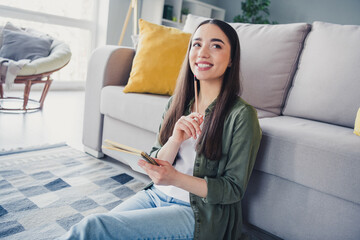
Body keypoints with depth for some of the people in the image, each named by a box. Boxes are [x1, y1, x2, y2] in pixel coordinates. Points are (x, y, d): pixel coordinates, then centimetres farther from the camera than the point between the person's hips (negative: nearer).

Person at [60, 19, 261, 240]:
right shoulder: (177, 102, 5)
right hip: (156, 195, 5)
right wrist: (175, 140, -17)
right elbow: (157, 165, 4)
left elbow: (234, 190, -10)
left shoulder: (241, 115, -13)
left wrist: (175, 178, -22)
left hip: (199, 212, -4)